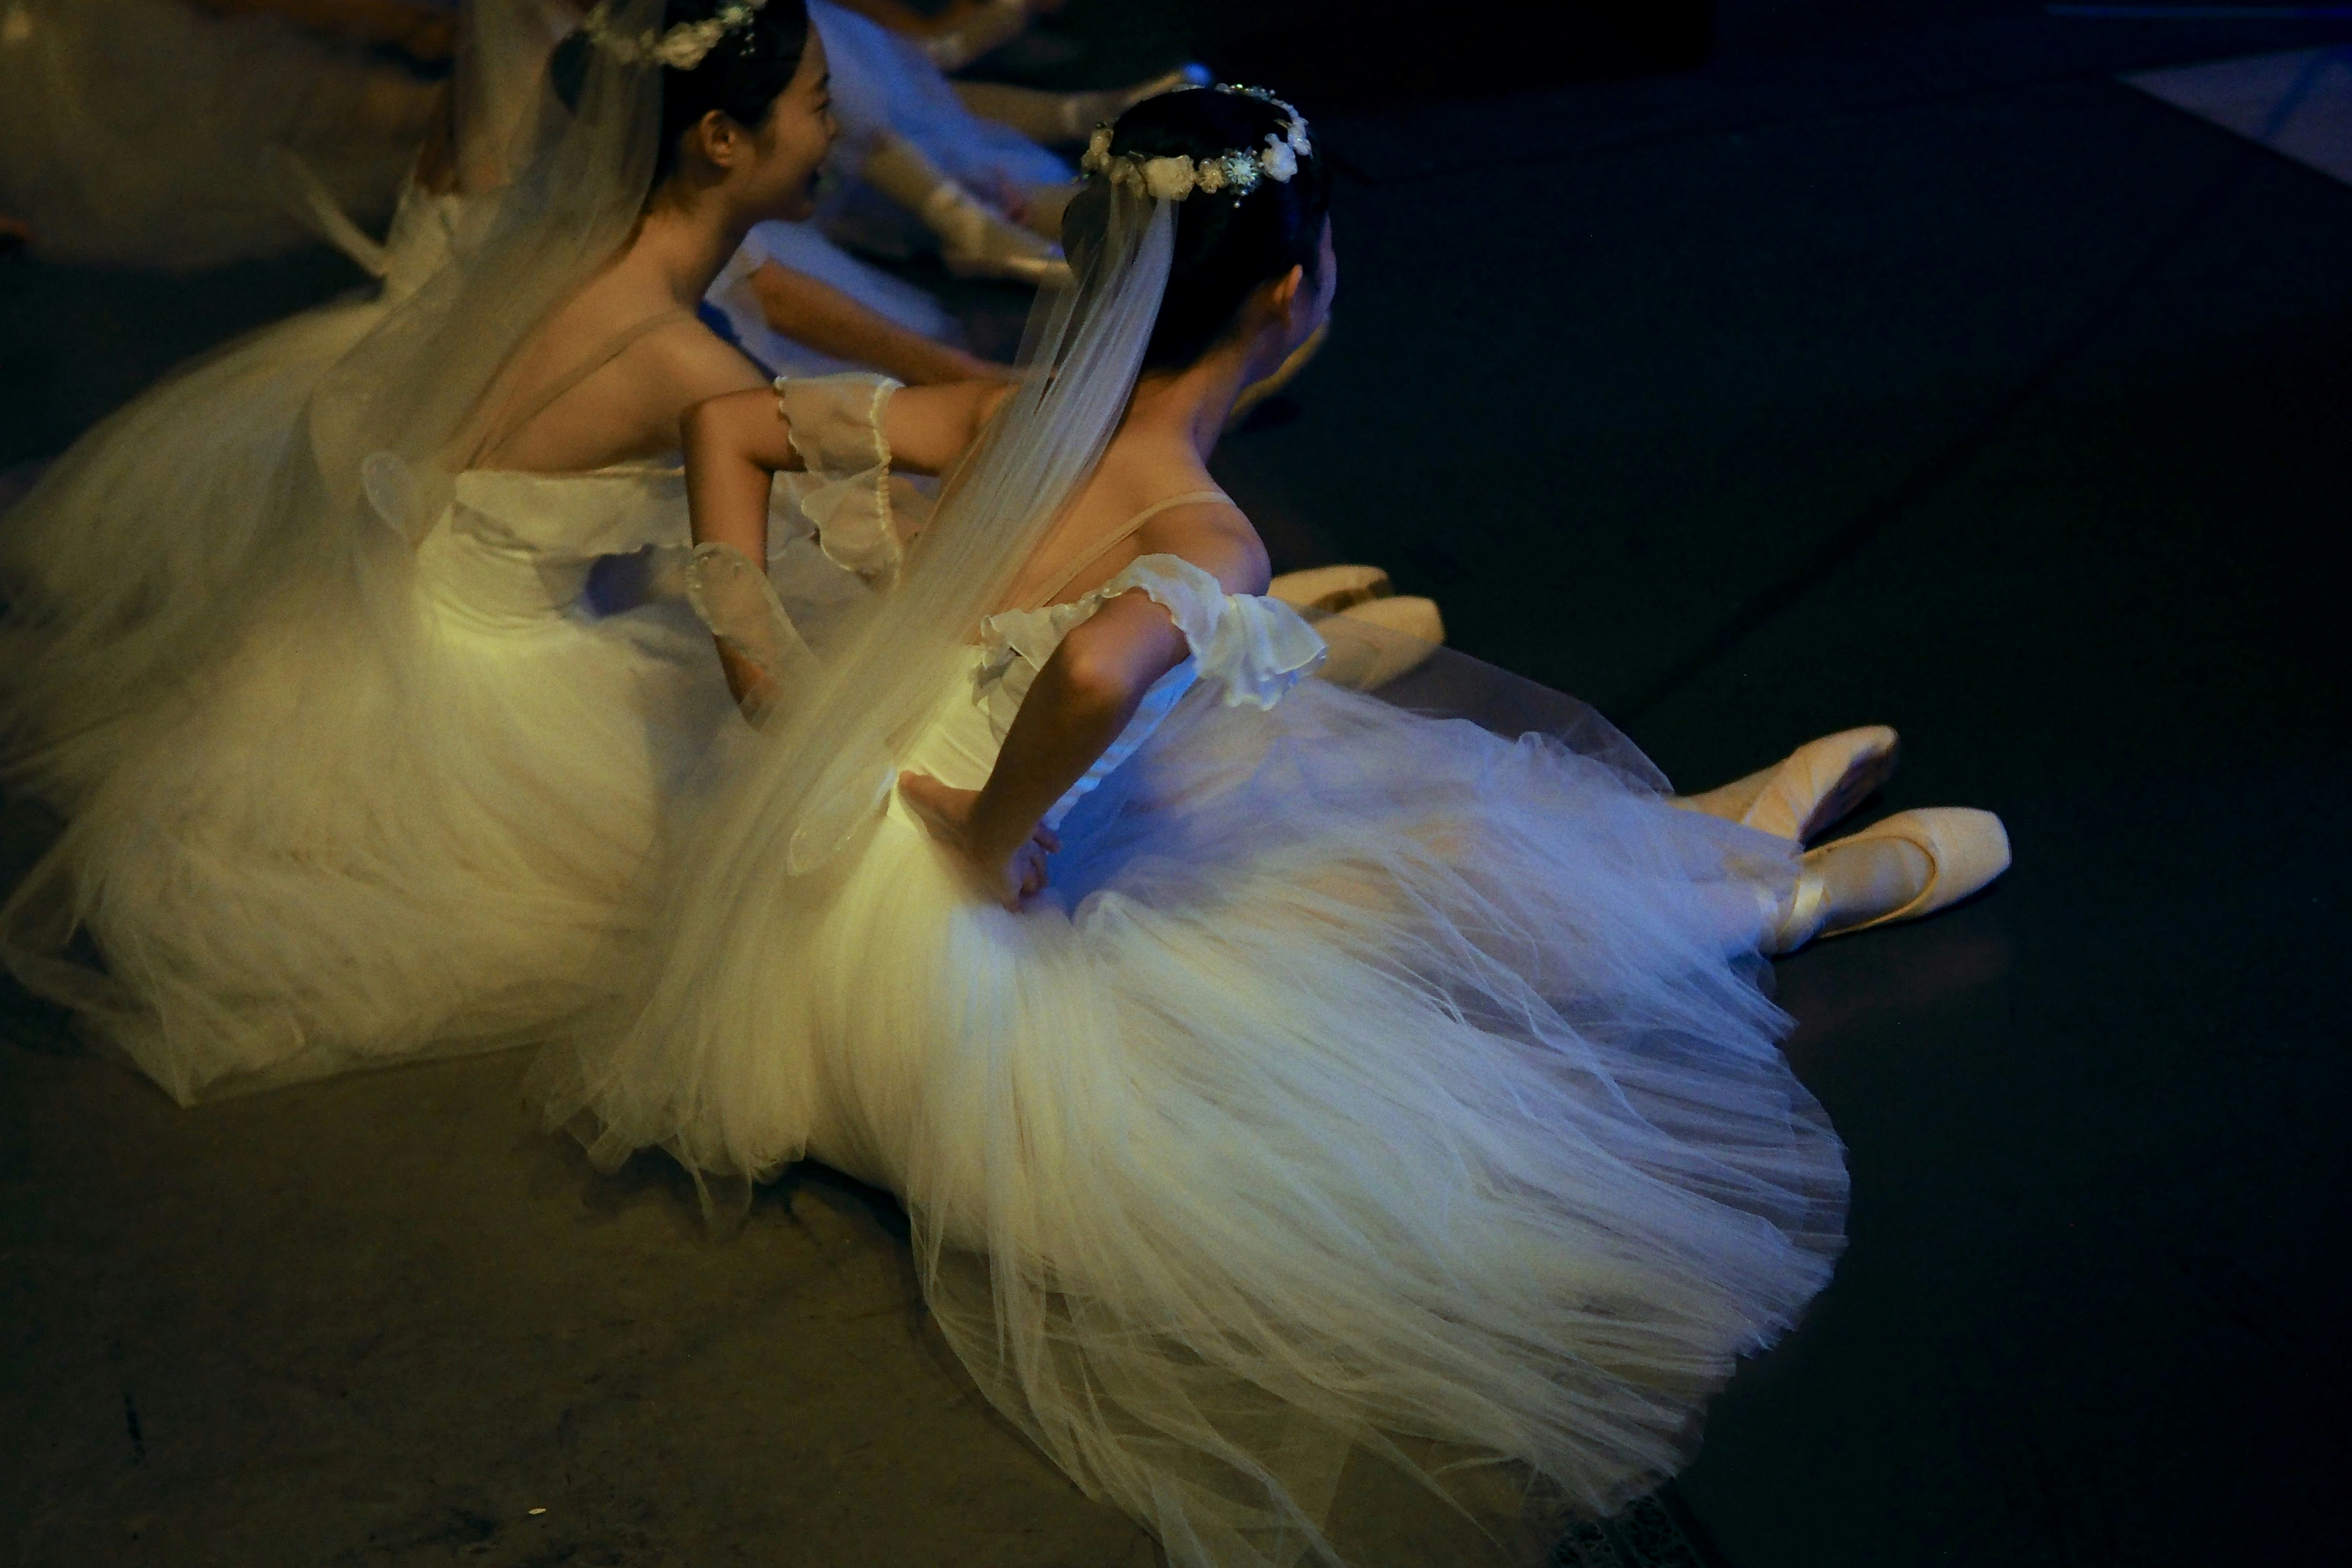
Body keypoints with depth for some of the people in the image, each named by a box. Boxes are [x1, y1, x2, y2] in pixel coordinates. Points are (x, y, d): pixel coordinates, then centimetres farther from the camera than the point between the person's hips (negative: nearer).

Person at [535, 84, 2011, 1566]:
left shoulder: (1004, 417, -4)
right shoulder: (1206, 538, -25)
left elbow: (726, 423, 4)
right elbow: (1097, 671, -48)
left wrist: (779, 692, 5)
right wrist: (995, 839, -28)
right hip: (962, 984, -8)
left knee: (1364, 760, 18)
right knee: (1456, 856, 5)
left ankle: (1711, 830, 34)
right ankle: (1781, 894, 30)